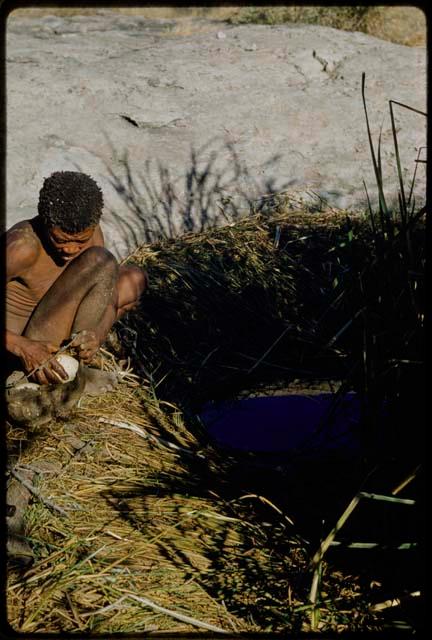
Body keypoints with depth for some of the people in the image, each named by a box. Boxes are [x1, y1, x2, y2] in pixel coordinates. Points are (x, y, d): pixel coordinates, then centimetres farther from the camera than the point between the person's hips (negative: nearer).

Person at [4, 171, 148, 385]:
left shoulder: (89, 232, -6)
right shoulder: (23, 246, -27)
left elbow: (108, 294, -2)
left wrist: (98, 332, -24)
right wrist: (23, 348, -35)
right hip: (18, 338, -8)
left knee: (134, 278, 4)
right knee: (99, 262, -22)